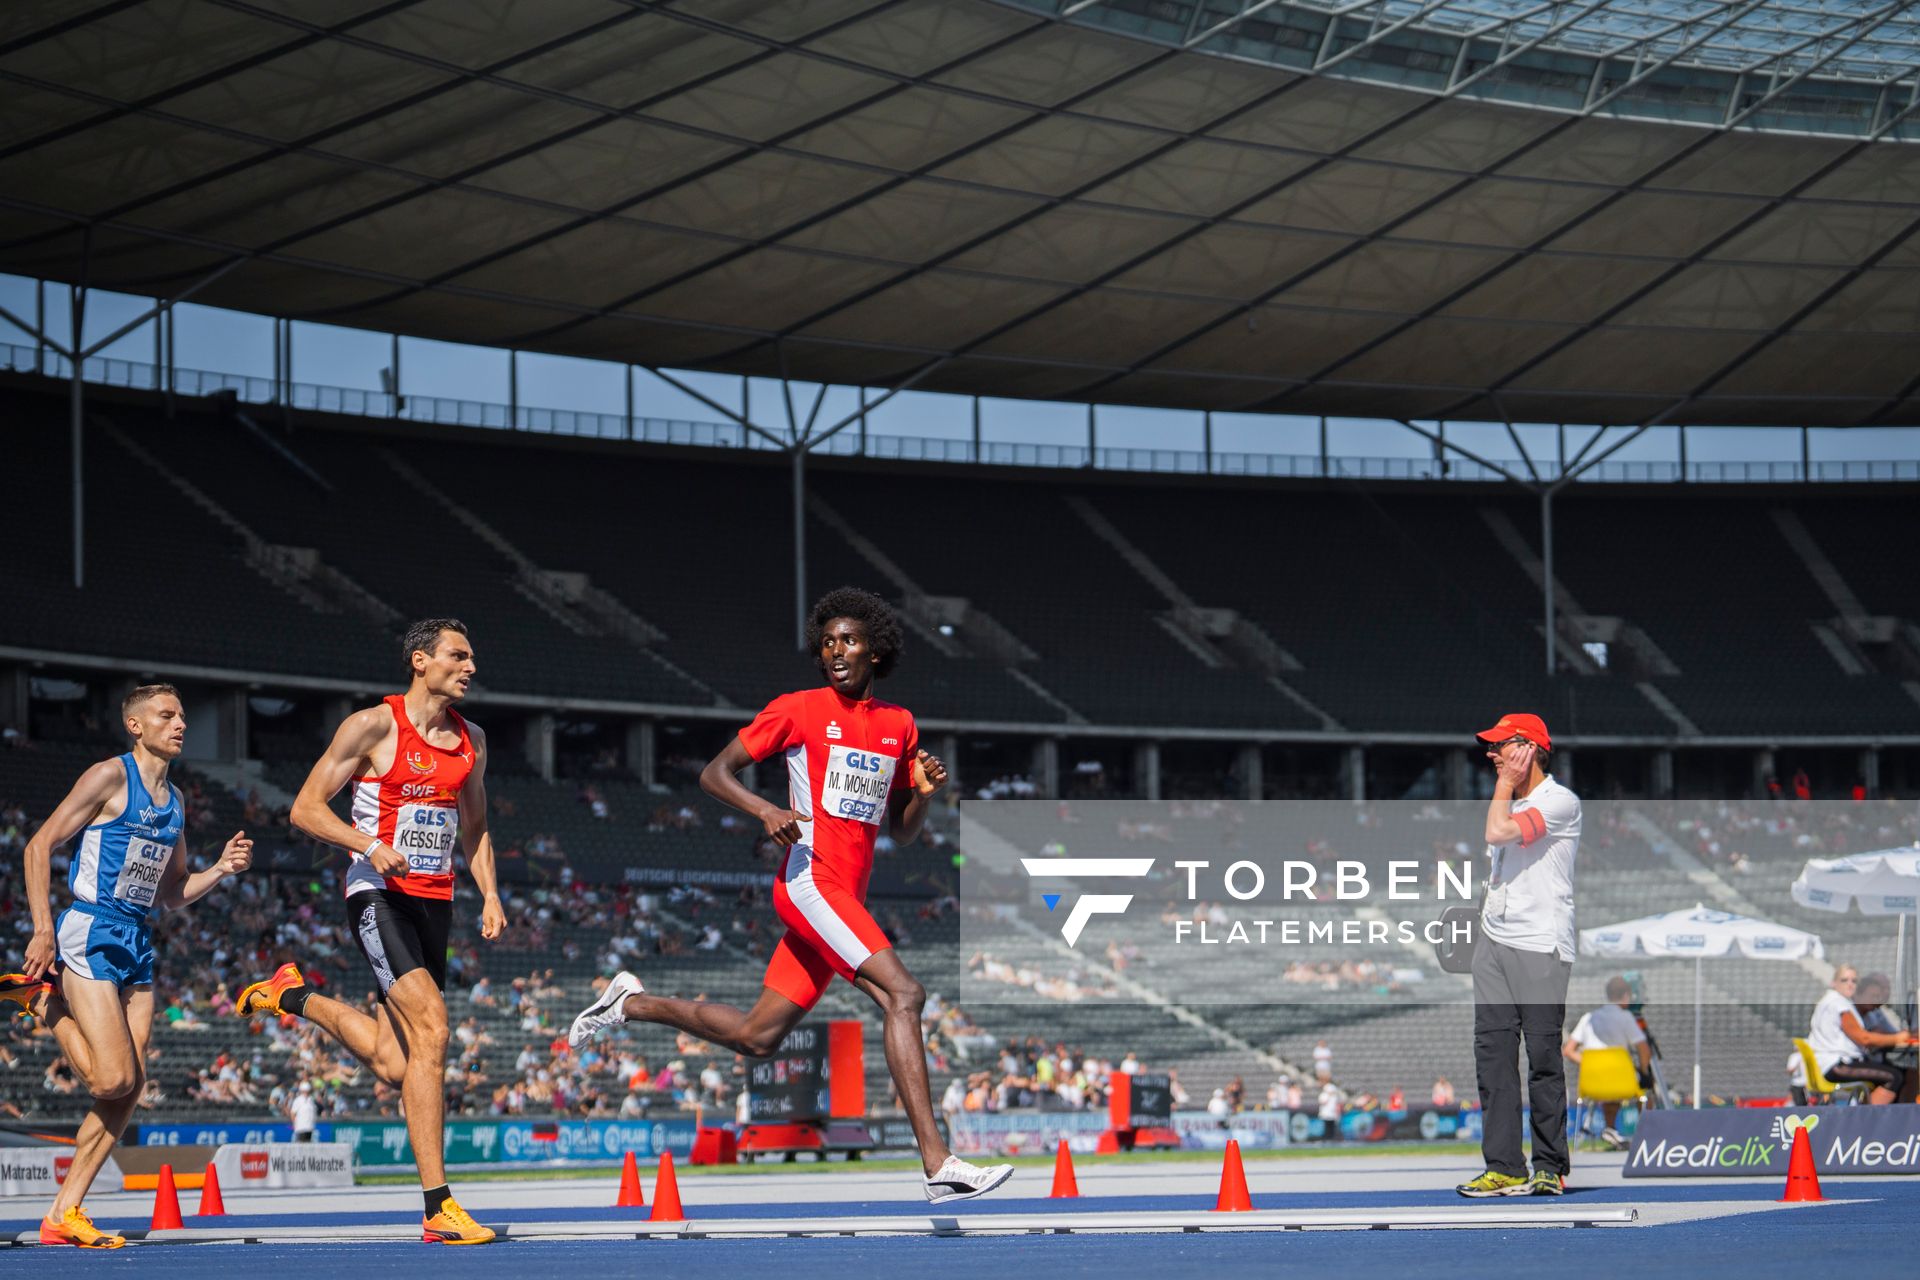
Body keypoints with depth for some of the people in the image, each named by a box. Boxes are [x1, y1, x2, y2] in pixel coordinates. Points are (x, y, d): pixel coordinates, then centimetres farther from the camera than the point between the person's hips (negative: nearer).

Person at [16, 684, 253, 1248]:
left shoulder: (175, 800, 17)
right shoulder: (111, 776, -6)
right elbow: (40, 845, -8)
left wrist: (221, 869, 6)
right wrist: (43, 931, -16)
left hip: (138, 944, 8)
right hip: (90, 935, -8)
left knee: (130, 1088, -1)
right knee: (113, 1079, -16)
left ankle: (64, 1214, 5)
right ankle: (45, 1000, 13)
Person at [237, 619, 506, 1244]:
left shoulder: (470, 740, 13)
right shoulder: (373, 725, -6)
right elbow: (306, 808, -6)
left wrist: (489, 894, 9)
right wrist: (371, 846, -21)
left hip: (435, 903, 7)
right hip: (379, 895, -7)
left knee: (394, 1065, 3)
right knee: (430, 1027, -22)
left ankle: (294, 996, 32)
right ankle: (438, 1209, -21)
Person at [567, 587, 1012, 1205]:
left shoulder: (899, 724, 16)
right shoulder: (798, 709, 0)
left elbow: (902, 834, 20)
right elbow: (714, 772, 1)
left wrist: (923, 793, -2)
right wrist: (765, 809, -17)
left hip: (846, 899, 7)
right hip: (810, 881, -7)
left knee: (756, 1037, 10)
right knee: (903, 993, -23)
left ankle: (631, 1003, 31)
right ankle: (938, 1164, -27)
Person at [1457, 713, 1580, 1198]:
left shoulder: (1559, 801, -8)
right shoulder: (1509, 804, 19)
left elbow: (1498, 833, -20)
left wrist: (1506, 781, -6)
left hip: (1541, 949, -8)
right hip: (1494, 946, 8)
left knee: (1543, 1058, -6)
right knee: (1492, 1053, 1)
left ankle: (1550, 1167, 1)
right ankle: (1505, 1169, 1)